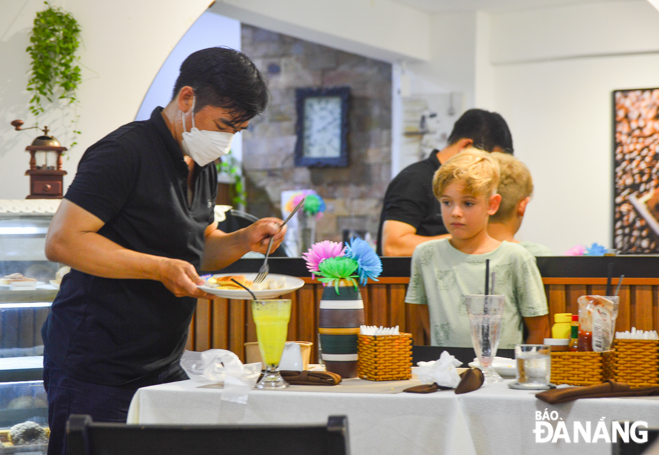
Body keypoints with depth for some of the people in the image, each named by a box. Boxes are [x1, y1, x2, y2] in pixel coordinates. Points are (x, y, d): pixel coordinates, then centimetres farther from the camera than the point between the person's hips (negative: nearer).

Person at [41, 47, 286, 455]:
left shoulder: (203, 167, 13)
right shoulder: (125, 153, -15)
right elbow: (62, 242, -20)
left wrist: (245, 240, 2)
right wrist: (160, 268, -23)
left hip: (163, 369, 8)